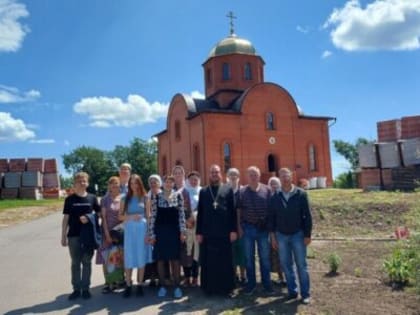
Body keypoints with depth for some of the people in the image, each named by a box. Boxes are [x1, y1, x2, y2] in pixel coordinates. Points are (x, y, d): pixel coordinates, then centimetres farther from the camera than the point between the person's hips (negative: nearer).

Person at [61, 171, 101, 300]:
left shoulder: (92, 198, 2)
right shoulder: (70, 199, 2)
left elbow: (99, 213, 9)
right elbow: (66, 218, 3)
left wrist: (89, 218, -10)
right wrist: (63, 236, 1)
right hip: (73, 235, 0)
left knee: (87, 262, 7)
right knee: (75, 263, 8)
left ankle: (85, 288, 18)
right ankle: (76, 289, 19)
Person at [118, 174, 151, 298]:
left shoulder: (145, 198, 3)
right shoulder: (125, 198, 6)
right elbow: (120, 216, 6)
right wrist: (131, 217, -12)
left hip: (142, 229, -1)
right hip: (129, 230, 1)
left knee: (141, 257, 4)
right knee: (129, 258, 2)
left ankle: (139, 285, 15)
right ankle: (128, 285, 13)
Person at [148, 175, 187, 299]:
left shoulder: (178, 196, 1)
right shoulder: (157, 197, 0)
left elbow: (181, 215, 0)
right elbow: (153, 216, -1)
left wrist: (182, 232, -5)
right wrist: (151, 233, -5)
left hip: (174, 231, 0)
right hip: (160, 231, 0)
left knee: (175, 259, 4)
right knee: (160, 259, 6)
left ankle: (177, 287, 13)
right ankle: (162, 286, 18)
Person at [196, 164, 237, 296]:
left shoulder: (228, 190, 5)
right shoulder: (203, 191, 10)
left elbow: (233, 211, 1)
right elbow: (200, 213, 7)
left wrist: (233, 230, -6)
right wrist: (198, 232, 1)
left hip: (224, 232, -1)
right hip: (207, 232, 1)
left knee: (225, 261, 6)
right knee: (208, 262, 7)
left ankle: (225, 287, 18)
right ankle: (209, 287, 19)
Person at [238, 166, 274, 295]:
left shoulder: (267, 190, -2)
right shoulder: (242, 192, -1)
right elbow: (238, 211, 3)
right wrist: (239, 227, 0)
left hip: (263, 228, 0)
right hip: (248, 228, 1)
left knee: (265, 257, 9)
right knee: (249, 257, 10)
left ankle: (266, 283, 23)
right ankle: (251, 283, 23)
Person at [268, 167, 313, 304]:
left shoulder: (301, 194, -7)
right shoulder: (275, 197, -1)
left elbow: (307, 216, -5)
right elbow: (271, 217, 4)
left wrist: (307, 235, -7)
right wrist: (273, 235, 2)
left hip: (298, 234, -2)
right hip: (281, 236, 2)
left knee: (301, 265, 5)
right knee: (286, 265, 9)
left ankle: (305, 294, 16)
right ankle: (292, 291, 22)